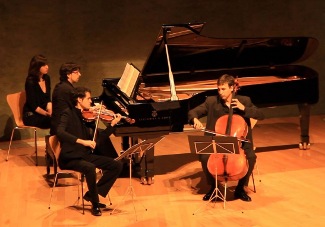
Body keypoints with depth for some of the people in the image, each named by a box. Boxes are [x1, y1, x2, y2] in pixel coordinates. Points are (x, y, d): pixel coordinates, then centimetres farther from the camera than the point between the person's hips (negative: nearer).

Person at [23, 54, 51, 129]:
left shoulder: (46, 78, 6)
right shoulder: (30, 82, -14)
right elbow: (33, 106, -15)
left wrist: (50, 110, -8)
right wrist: (48, 114, -17)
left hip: (43, 112, 6)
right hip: (31, 116, -6)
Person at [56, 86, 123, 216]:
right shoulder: (68, 113, -7)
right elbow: (60, 133, -26)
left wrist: (112, 124, -1)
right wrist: (82, 141, -35)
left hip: (85, 155, 7)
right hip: (70, 157, -7)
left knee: (117, 165, -4)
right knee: (90, 168, -36)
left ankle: (92, 194, 2)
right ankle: (95, 203, -15)